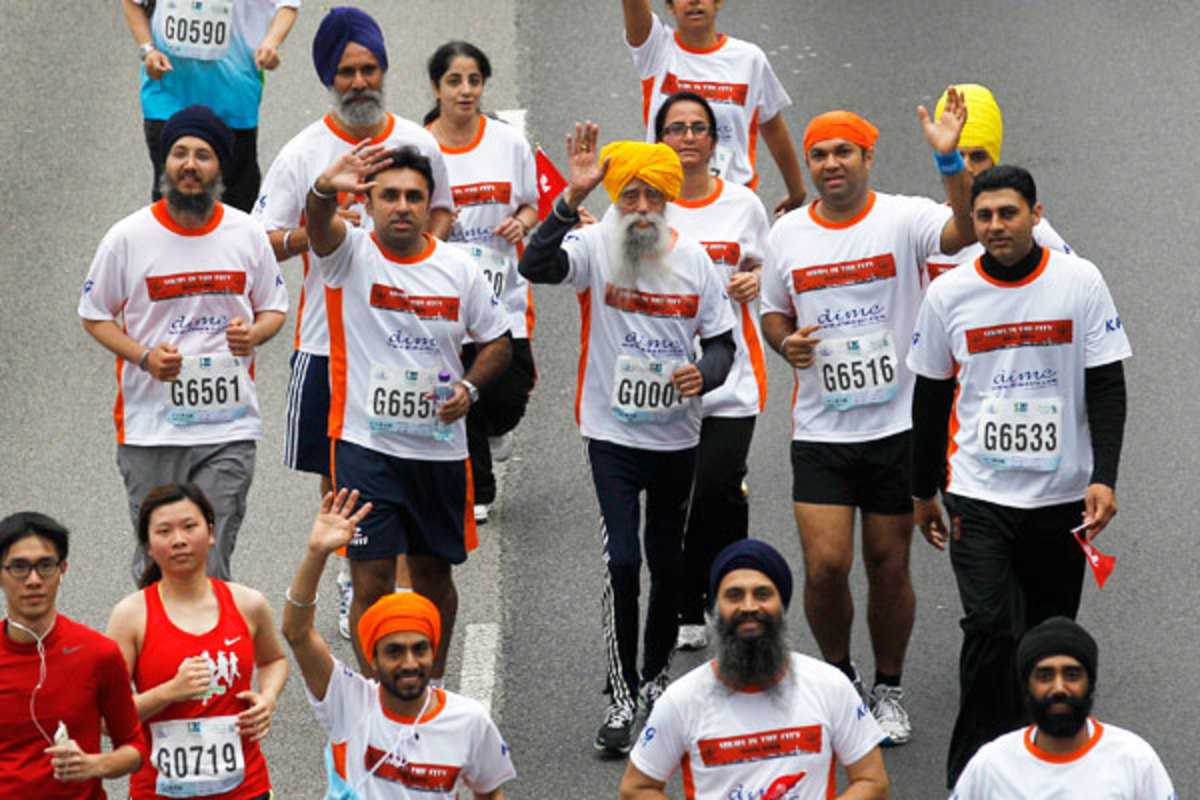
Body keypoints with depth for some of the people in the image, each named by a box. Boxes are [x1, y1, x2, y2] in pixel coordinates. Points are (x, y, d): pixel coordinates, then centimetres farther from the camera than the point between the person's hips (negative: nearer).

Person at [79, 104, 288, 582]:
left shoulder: (247, 235, 4)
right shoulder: (128, 237, -1)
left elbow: (274, 308, 16)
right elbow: (94, 315, 7)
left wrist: (253, 334, -8)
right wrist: (143, 356, -10)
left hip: (230, 423, 0)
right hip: (150, 427, 0)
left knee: (210, 565, -6)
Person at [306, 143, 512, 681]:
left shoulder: (458, 269, 3)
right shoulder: (351, 253, -5)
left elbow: (497, 340, 14)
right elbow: (318, 224, -29)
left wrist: (469, 386, -7)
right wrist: (325, 189, -52)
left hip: (439, 448, 3)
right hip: (365, 444, -3)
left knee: (434, 574, 15)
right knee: (372, 583, -6)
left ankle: (433, 688, 34)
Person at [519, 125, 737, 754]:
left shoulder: (693, 259, -2)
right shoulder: (594, 247, -11)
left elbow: (722, 342, 6)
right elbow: (536, 266, -31)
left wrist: (704, 374, -17)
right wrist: (571, 199, -42)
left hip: (677, 436, 3)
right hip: (613, 434, -3)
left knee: (668, 562, 14)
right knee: (623, 561, -13)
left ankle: (656, 675, 35)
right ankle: (622, 695, -4)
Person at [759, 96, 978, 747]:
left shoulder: (903, 218, -6)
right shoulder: (786, 235, 4)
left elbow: (966, 230, -25)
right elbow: (773, 312, 17)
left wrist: (948, 160, -39)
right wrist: (786, 343, -6)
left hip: (897, 425, -1)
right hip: (820, 430, 1)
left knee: (889, 566, 7)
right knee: (825, 566, -7)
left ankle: (888, 691, 25)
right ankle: (837, 676, 19)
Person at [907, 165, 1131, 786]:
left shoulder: (1080, 282, -3)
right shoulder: (948, 293, -1)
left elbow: (1107, 386, -2)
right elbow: (930, 400, 10)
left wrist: (1104, 478, -13)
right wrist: (923, 492, 15)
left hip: (1062, 496, 1)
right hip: (979, 497, -1)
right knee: (990, 629, -15)